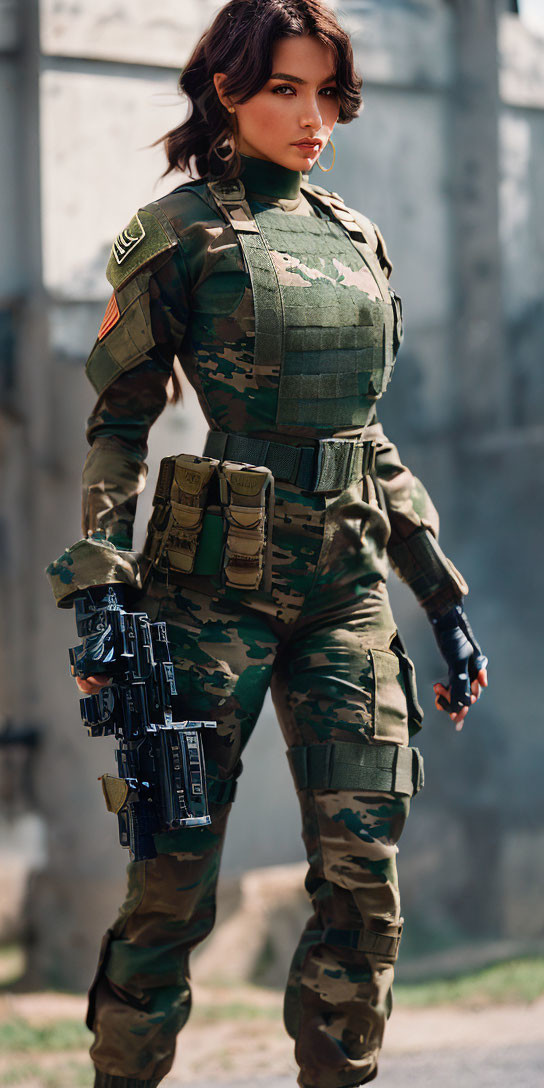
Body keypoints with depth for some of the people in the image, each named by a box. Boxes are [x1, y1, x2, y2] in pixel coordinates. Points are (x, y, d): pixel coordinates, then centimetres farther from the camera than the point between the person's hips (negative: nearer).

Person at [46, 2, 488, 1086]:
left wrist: (446, 601, 17)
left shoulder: (356, 238, 16)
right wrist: (100, 595, -12)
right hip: (219, 579, -5)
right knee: (176, 873, -3)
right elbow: (119, 424, -1)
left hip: (347, 583, 5)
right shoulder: (179, 234, 0)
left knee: (363, 875, -2)